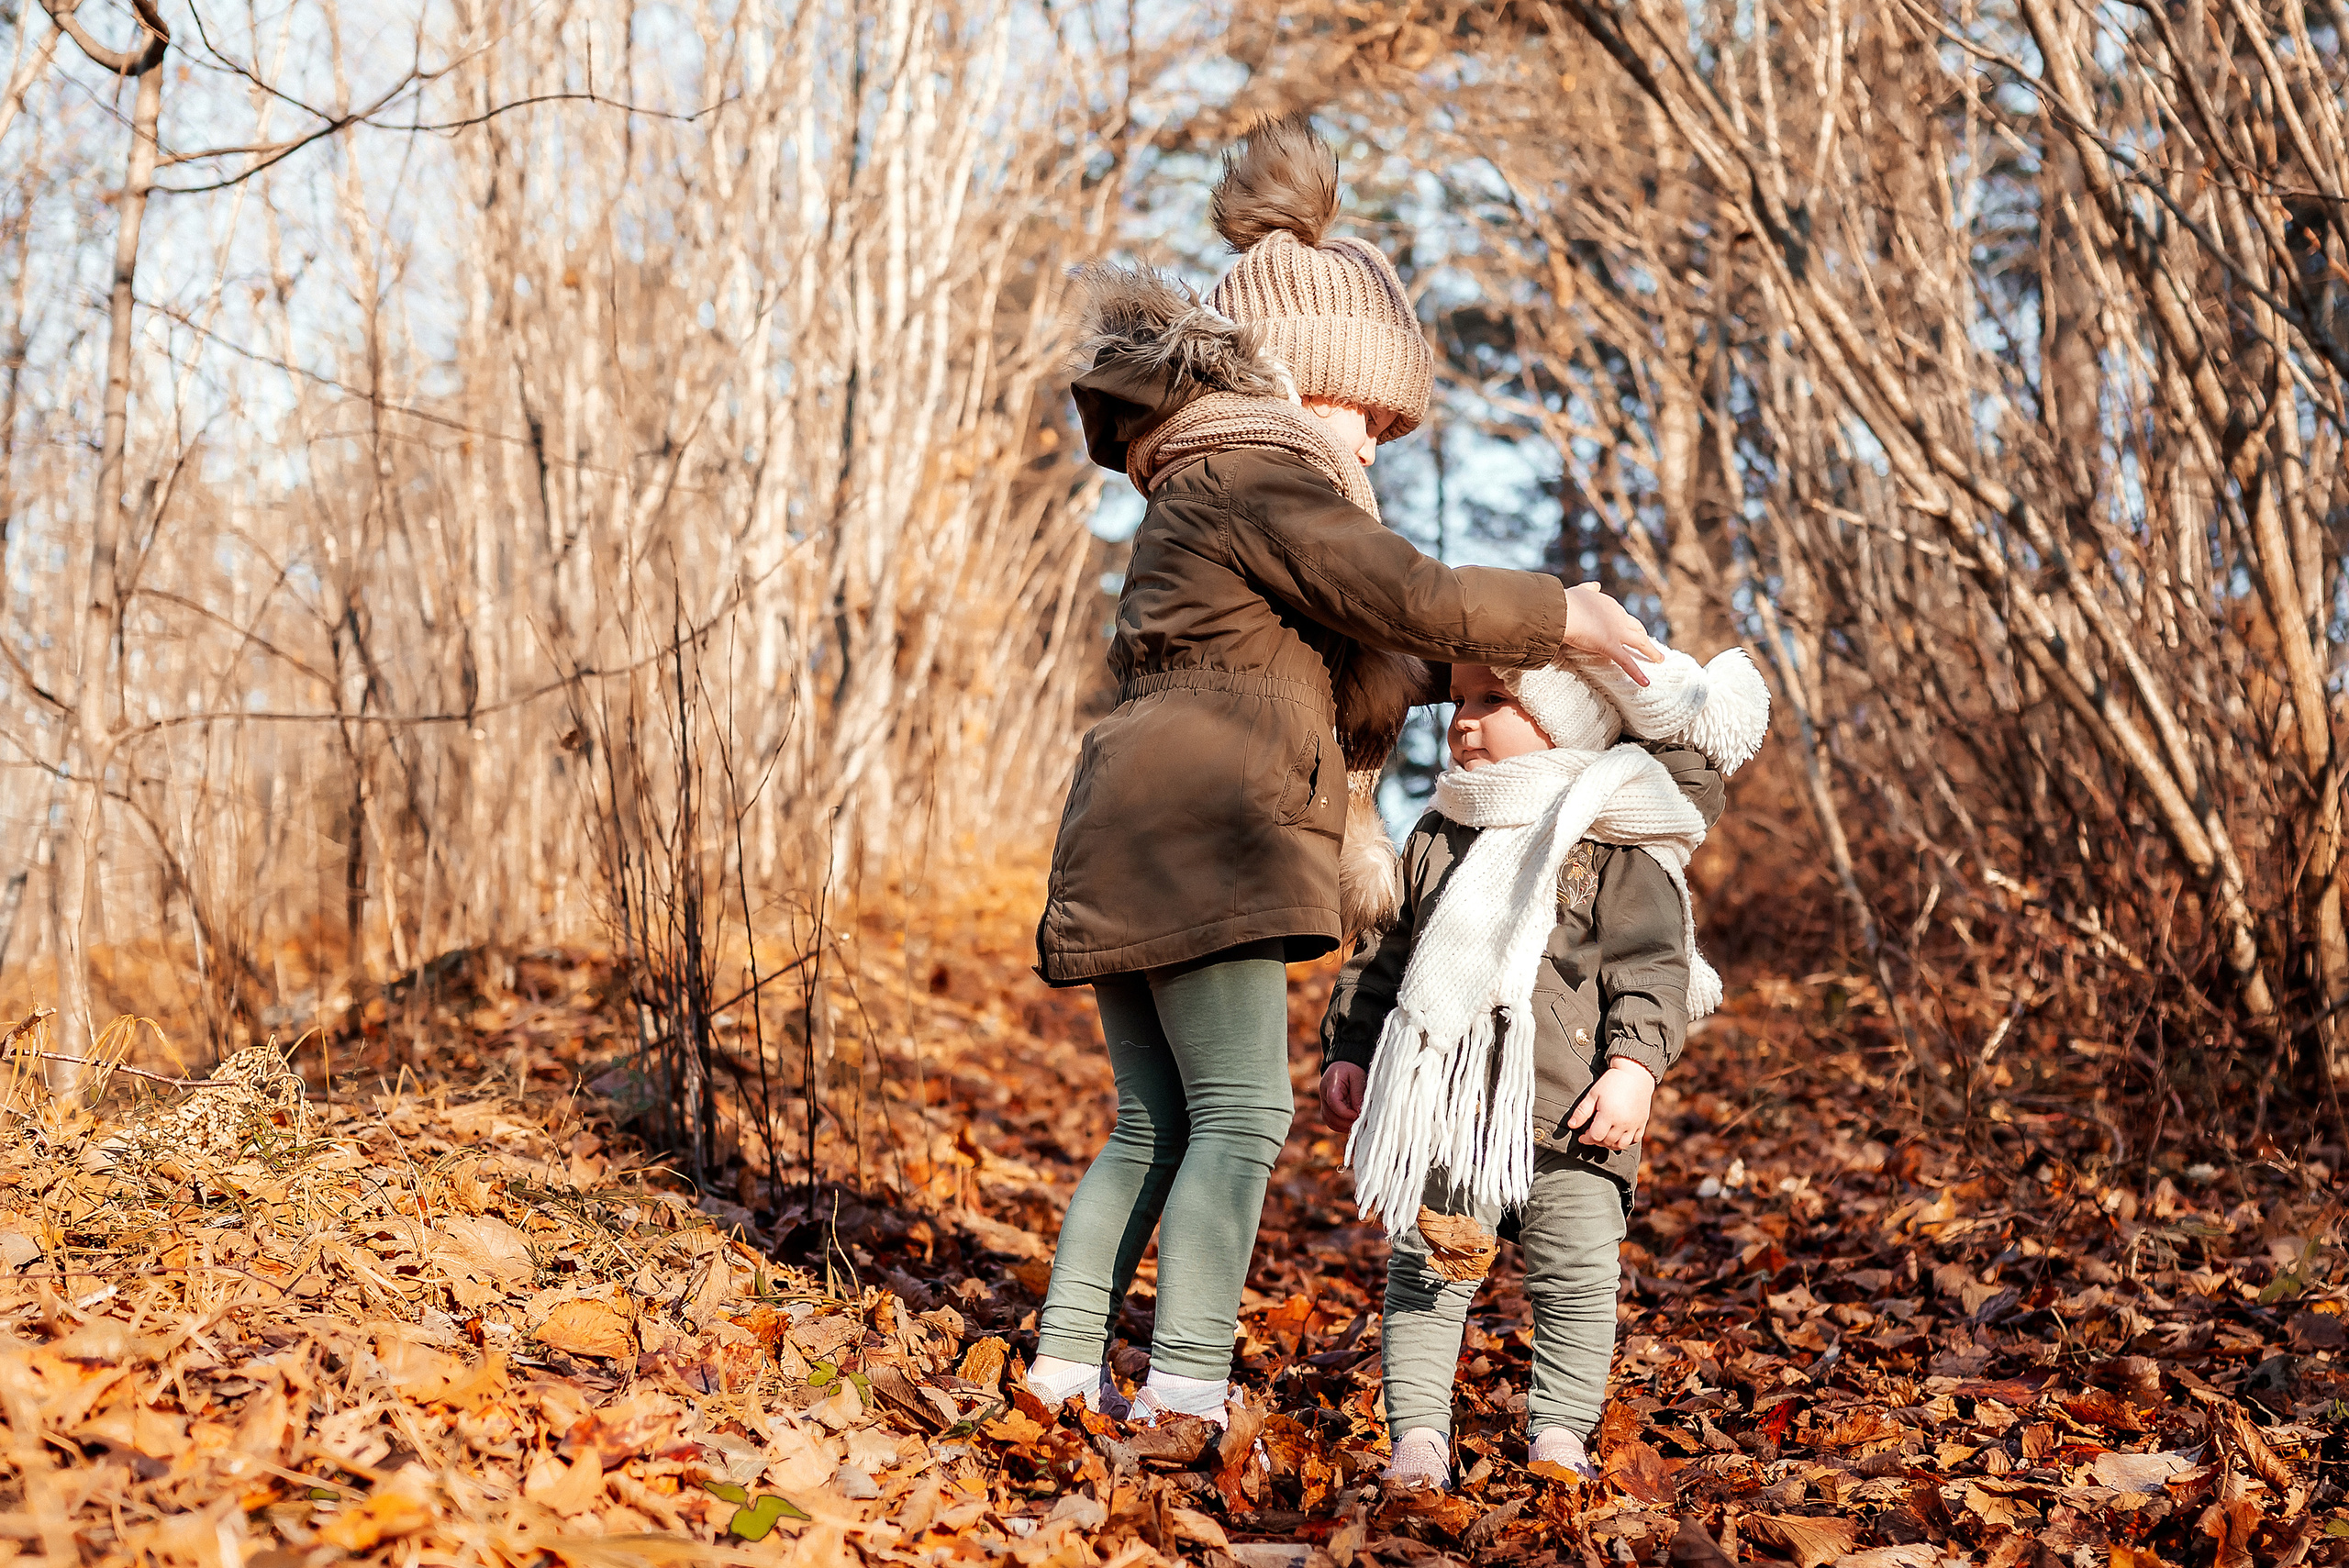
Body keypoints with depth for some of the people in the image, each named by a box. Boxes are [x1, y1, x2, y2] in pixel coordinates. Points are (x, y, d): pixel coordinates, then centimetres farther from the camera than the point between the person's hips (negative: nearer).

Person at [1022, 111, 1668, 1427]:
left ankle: (1065, 1364, 13)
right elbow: (1406, 597, -15)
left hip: (1137, 839, 10)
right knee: (1242, 1113, -11)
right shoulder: (1257, 476, -6)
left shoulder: (1202, 484, 26)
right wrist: (1564, 616, -4)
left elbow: (1343, 664, 29)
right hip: (1200, 833, -10)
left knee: (1156, 1127, 11)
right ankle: (1186, 1390, -16)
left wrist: (1481, 665, 22)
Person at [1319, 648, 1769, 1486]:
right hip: (1438, 1107, 3)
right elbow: (1383, 954, 20)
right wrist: (1348, 1049, 14)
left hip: (1564, 1112, -3)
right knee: (1423, 1272, 3)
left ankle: (1559, 1434, 13)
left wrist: (1634, 1066, -16)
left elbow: (1652, 964, -5)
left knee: (1577, 1278, 0)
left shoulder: (1616, 844, -1)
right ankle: (1418, 1434, 9)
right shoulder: (1436, 838, 14)